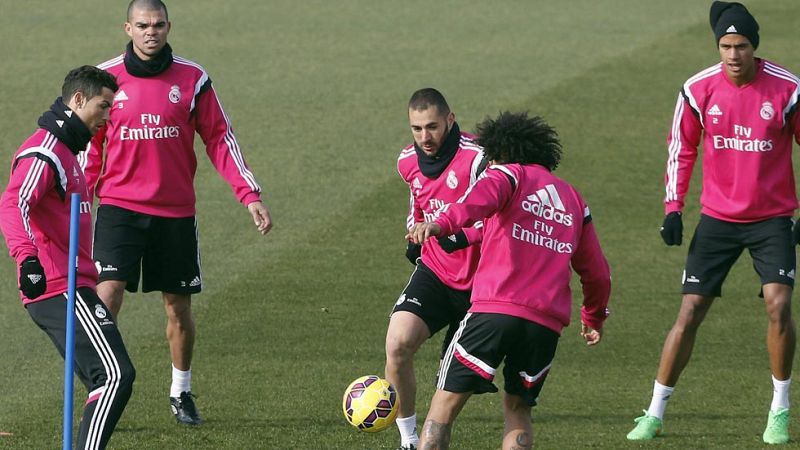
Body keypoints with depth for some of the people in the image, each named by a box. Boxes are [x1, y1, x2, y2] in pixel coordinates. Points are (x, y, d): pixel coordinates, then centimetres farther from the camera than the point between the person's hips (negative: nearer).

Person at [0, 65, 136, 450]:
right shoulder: (44, 153, -12)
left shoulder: (65, 151, 22)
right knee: (117, 375, -17)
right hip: (62, 289, -11)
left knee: (107, 382, 10)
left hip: (65, 289, 11)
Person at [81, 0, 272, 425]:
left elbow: (219, 139, 3)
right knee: (107, 294, -16)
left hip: (175, 211, 1)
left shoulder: (192, 79, 0)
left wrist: (250, 194, -4)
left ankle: (181, 392, 28)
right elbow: (89, 146, 8)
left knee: (179, 306, 9)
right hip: (119, 207, -1)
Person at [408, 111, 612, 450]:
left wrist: (441, 224, -36)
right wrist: (594, 317, 46)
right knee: (518, 409, 20)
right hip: (547, 324, 5)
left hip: (495, 310, -5)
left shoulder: (506, 175, 8)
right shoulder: (574, 199, 24)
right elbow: (597, 272, 29)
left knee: (445, 403, -1)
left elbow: (481, 200, -18)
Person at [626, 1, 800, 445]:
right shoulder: (699, 89, -6)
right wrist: (673, 208, 0)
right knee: (689, 312, -1)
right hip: (717, 218, 1)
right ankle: (655, 412, 8)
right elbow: (681, 147, 7)